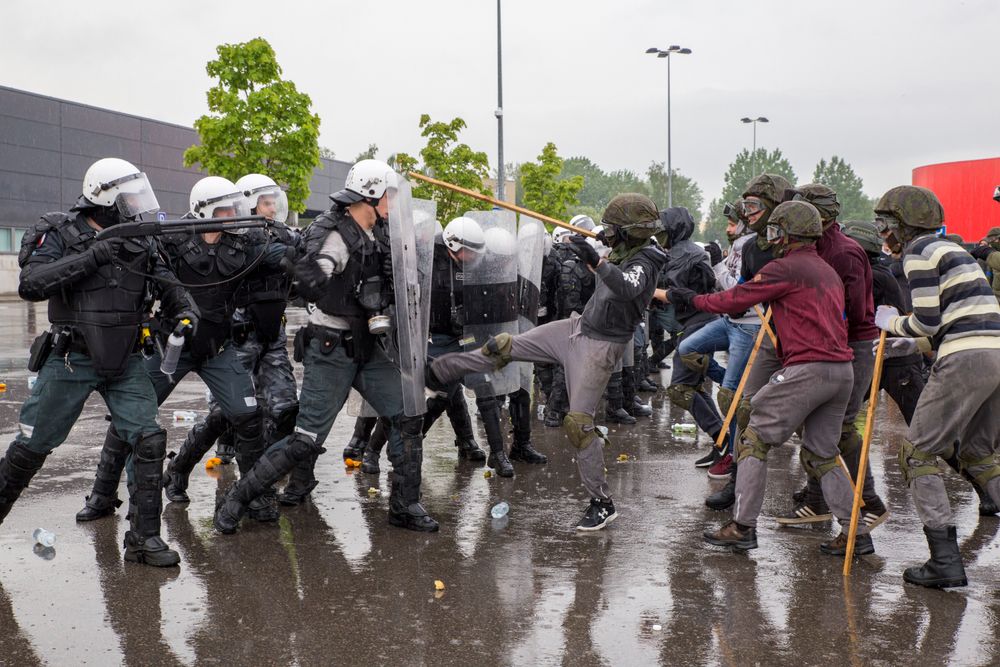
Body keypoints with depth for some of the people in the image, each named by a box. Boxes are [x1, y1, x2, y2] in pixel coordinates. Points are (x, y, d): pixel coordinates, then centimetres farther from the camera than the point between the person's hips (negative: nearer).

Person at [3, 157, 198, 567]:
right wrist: (92, 257, -26)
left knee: (148, 440, -7)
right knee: (33, 445, 8)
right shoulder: (60, 234, -7)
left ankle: (143, 538, 1)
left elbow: (171, 287, 9)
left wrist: (186, 312, -14)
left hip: (125, 363, 3)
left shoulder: (142, 242, 5)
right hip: (70, 359, -3)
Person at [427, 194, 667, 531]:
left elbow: (627, 288, -44)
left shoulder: (644, 262, -20)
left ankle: (602, 503, 5)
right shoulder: (625, 253, 5)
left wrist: (596, 261, -53)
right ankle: (437, 373, 23)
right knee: (504, 347, 7)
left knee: (579, 423, -9)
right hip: (577, 327, 8)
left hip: (599, 347, -8)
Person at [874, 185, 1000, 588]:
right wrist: (914, 345, 22)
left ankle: (946, 562, -2)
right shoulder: (950, 250, 25)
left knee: (918, 453, 0)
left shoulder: (919, 252, -3)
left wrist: (892, 323, 9)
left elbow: (927, 321, -10)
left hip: (965, 360, -9)